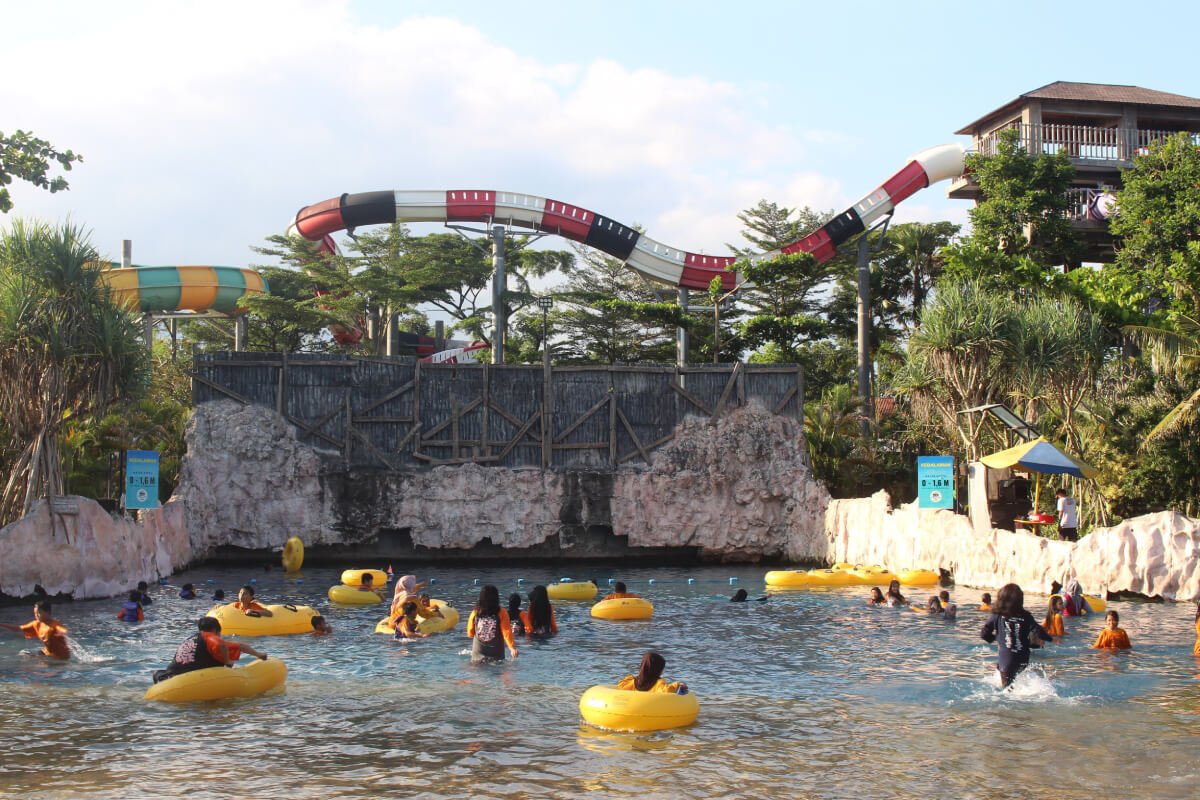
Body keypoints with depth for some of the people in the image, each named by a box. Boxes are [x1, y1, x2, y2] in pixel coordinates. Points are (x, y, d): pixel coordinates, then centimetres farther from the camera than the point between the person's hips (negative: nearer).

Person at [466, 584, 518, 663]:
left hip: (478, 655, 2)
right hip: (496, 655, -2)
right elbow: (507, 632, -11)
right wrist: (512, 647, -9)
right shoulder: (501, 613, -8)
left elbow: (470, 633, 10)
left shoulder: (475, 613, -1)